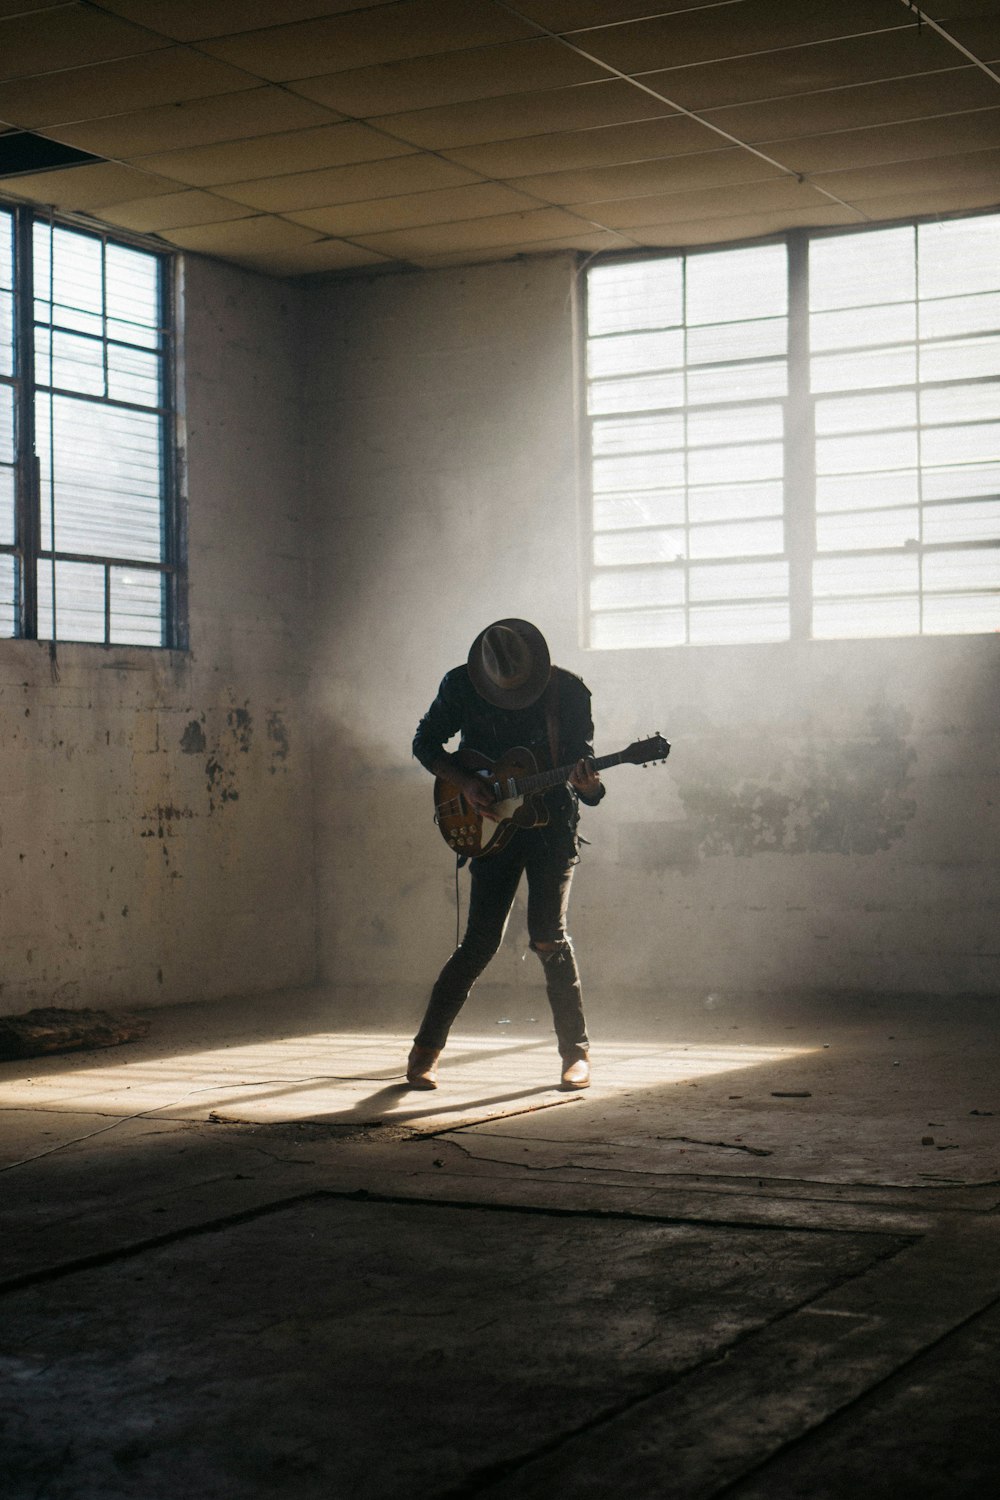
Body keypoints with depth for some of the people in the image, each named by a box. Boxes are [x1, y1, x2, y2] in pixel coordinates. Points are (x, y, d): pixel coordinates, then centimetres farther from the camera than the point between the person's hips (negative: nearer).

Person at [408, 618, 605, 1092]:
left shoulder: (568, 692, -8)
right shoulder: (461, 685, -6)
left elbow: (582, 760, -4)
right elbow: (425, 743, 5)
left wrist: (587, 784, -28)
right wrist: (464, 784, -10)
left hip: (551, 822, -1)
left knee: (548, 936, -11)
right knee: (481, 941, -4)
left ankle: (576, 1053, 3)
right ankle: (426, 1049, 11)